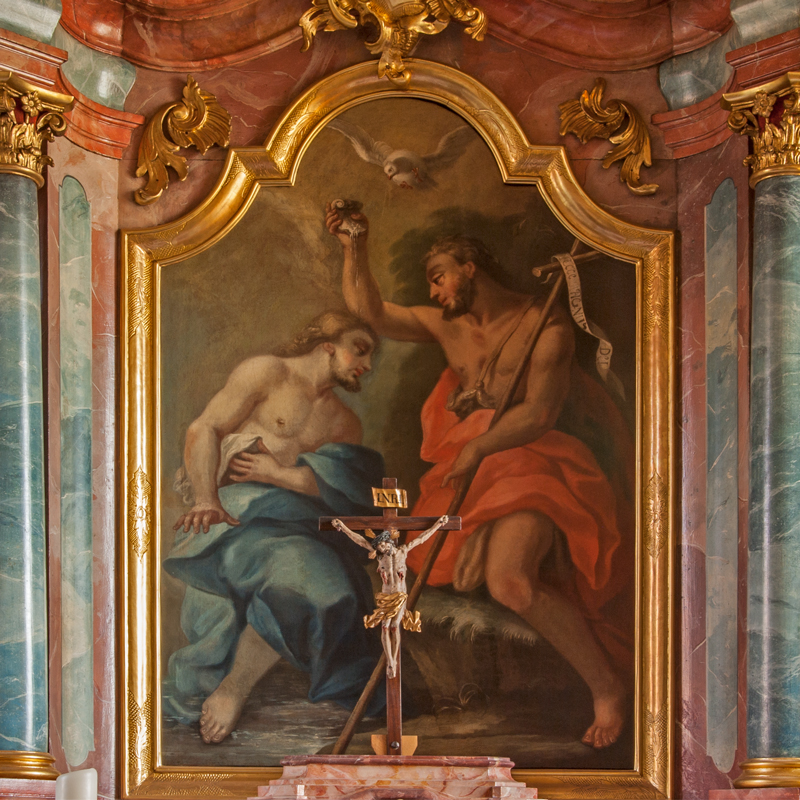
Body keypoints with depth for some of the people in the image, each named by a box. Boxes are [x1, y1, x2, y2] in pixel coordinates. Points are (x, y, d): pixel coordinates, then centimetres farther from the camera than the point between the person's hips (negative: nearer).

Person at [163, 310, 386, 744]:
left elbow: (340, 489, 8)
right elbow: (203, 430, 2)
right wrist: (207, 500, -14)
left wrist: (279, 473, -10)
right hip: (235, 509, -5)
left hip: (289, 520, 5)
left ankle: (231, 690, -21)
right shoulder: (268, 373, 13)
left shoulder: (346, 424, 27)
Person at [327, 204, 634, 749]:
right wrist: (355, 249, 4)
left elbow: (539, 413, -14)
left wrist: (480, 446, -22)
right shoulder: (446, 324, 14)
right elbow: (370, 310, 15)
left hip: (526, 459, -7)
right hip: (468, 465, 7)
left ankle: (607, 688, -17)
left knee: (509, 583, -31)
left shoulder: (544, 324, -6)